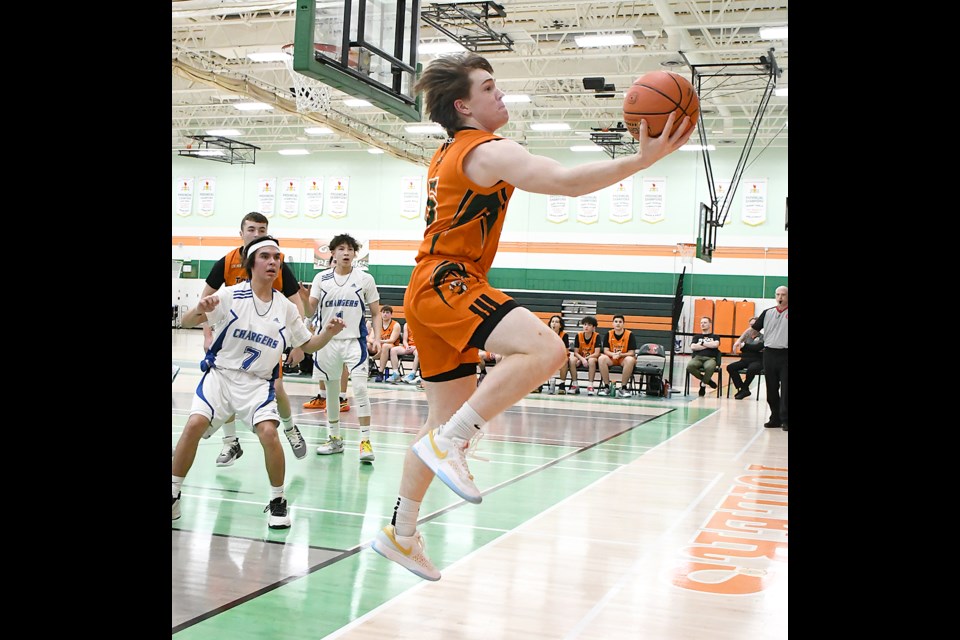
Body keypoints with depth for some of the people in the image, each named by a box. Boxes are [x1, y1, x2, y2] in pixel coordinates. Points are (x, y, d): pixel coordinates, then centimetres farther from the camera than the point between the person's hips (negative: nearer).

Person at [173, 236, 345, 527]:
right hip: (220, 374, -1)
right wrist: (200, 310, -32)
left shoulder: (285, 307, 4)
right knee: (194, 425, -21)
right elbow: (187, 322, -9)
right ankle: (174, 494, 1)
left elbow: (308, 345, 13)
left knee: (268, 432, -22)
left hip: (258, 383, 1)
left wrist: (328, 333, -8)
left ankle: (277, 500, -1)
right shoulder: (231, 295, -5)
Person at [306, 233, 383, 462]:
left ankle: (365, 440, -10)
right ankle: (335, 438, 24)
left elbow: (376, 314, 6)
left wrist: (377, 339, -7)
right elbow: (311, 311, 2)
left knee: (360, 388, -13)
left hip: (354, 340, -2)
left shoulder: (365, 279, 1)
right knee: (330, 391, 11)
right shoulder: (321, 278, 5)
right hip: (327, 340, 2)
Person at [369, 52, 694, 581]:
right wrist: (641, 160, -28)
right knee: (544, 348, -30)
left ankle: (400, 534, 22)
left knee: (447, 420, 14)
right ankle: (448, 444, -25)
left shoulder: (447, 155, 22)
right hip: (448, 282, -11)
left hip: (432, 289, 11)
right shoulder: (488, 151, -10)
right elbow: (567, 181, -24)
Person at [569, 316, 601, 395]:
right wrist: (582, 359, -25)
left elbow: (596, 353, -17)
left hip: (592, 358, -2)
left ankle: (590, 386, -31)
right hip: (580, 358, 3)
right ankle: (575, 385, -19)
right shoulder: (578, 336, -5)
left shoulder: (597, 336, -12)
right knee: (572, 360, -30)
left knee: (591, 360, -38)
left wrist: (585, 358, -23)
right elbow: (576, 352, -7)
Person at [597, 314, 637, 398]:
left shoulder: (629, 334, -6)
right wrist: (613, 354, -25)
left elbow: (631, 353, -8)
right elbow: (606, 350, -2)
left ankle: (623, 388, -23)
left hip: (624, 358, -2)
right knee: (601, 358, -29)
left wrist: (620, 355, -26)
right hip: (611, 359, 2)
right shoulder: (608, 334, 1)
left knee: (630, 360, -36)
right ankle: (607, 387, -18)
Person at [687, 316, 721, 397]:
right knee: (689, 366, -36)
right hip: (697, 357, 2)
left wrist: (702, 343, 3)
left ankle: (703, 384, -13)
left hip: (710, 358, -2)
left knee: (710, 367, -42)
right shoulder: (697, 337, 25)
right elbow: (693, 347, 4)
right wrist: (709, 345, 3)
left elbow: (715, 345, -3)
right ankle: (707, 380, -11)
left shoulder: (714, 336, 21)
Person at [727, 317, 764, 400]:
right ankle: (742, 389, -18)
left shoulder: (762, 337, 3)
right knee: (730, 367, -19)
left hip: (757, 361, -5)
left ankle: (744, 389, -17)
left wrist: (745, 346, -11)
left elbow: (758, 347, -15)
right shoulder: (746, 336, 17)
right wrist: (753, 349, -10)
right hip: (745, 359, 5)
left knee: (751, 369, -38)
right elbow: (741, 348, 5)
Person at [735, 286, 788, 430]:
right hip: (769, 354, 4)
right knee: (771, 389, 8)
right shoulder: (768, 313, 12)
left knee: (785, 389, -5)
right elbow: (753, 329, 14)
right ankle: (775, 418, 17)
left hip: (785, 355, -4)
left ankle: (784, 419, -2)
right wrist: (740, 340, 4)